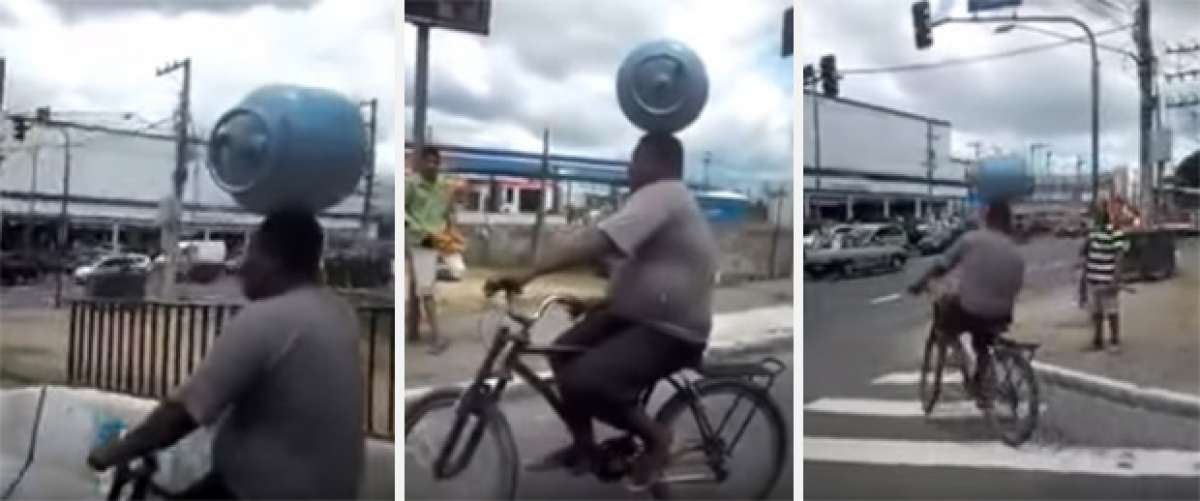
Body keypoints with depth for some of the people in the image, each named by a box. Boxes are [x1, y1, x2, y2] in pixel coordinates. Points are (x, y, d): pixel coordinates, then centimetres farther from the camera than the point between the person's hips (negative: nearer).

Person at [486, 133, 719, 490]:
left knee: (582, 381, -24)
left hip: (671, 333, -11)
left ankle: (655, 436, -2)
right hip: (642, 316, 11)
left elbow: (597, 244, -33)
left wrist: (527, 274, -36)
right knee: (564, 353, 10)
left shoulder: (660, 196, -19)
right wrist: (599, 303, 14)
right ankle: (583, 448, 22)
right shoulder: (670, 201, 17)